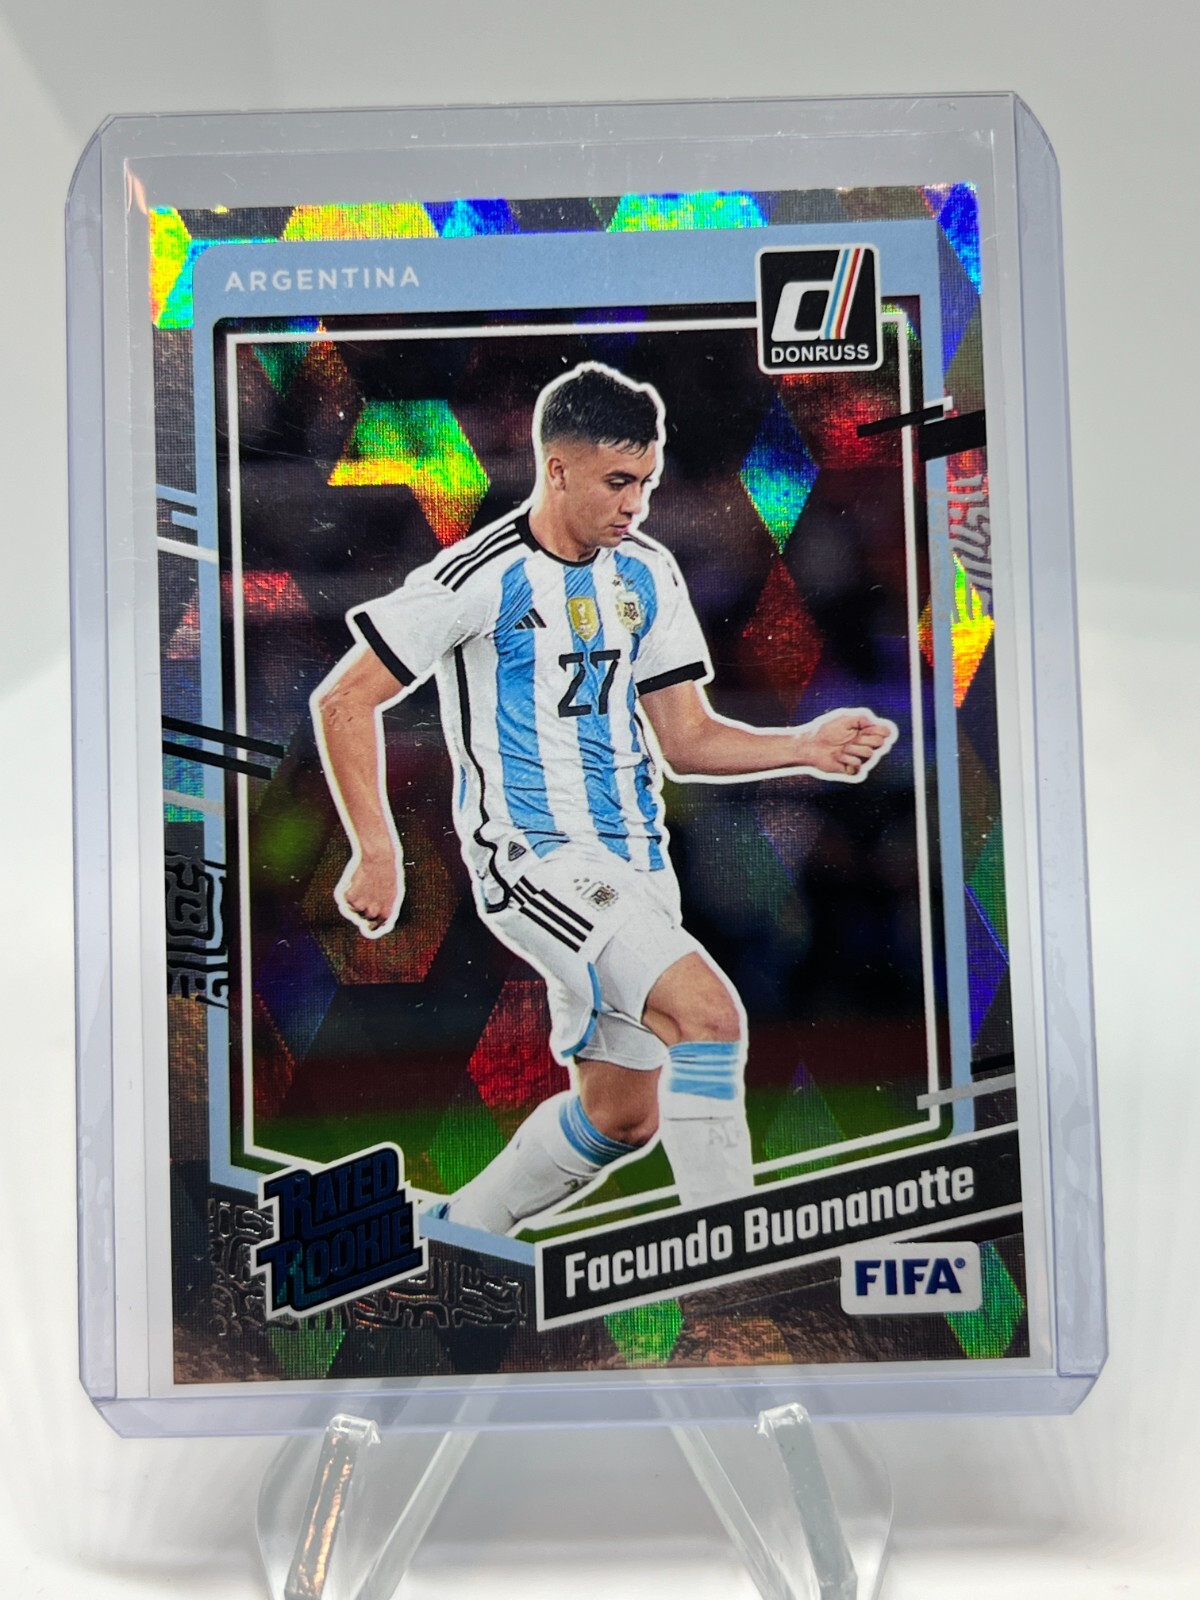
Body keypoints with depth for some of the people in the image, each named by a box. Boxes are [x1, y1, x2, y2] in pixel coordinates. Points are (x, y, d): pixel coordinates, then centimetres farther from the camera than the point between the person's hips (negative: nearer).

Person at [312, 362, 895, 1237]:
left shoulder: (648, 573, 8)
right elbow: (344, 701, -7)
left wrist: (807, 746, -5)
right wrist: (378, 855, -12)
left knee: (622, 1115, 12)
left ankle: (459, 1236, 34)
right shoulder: (480, 576, -11)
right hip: (533, 855, -7)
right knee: (710, 1011, -25)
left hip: (634, 862, 7)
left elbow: (686, 738, 9)